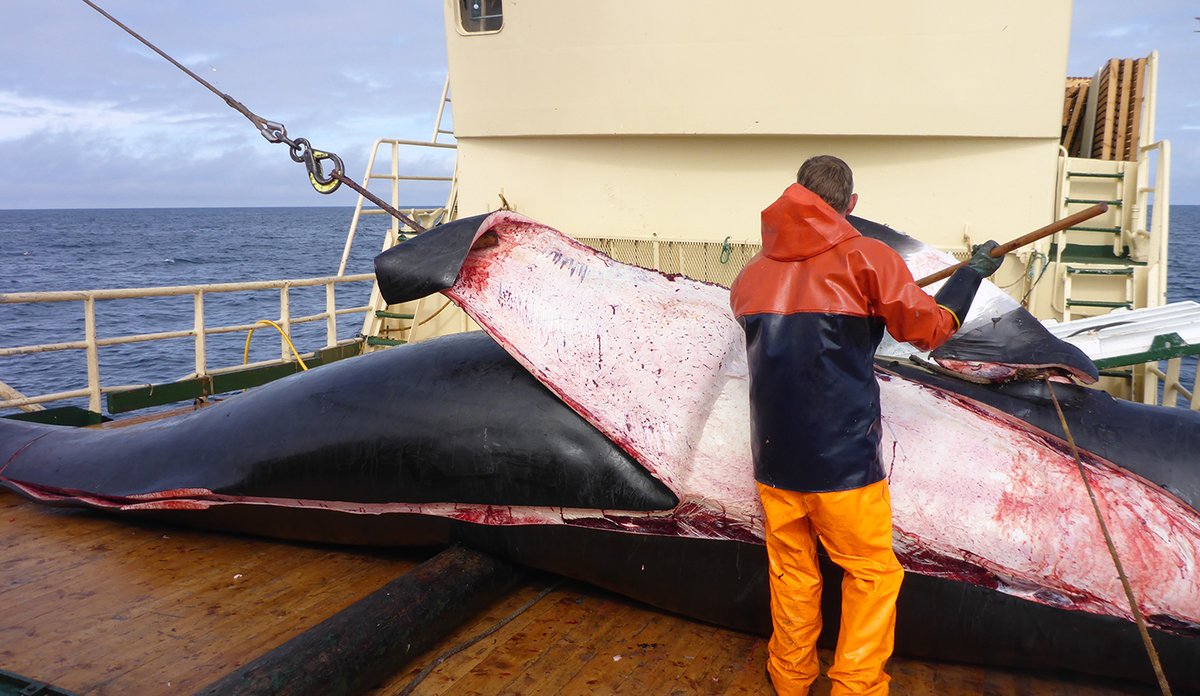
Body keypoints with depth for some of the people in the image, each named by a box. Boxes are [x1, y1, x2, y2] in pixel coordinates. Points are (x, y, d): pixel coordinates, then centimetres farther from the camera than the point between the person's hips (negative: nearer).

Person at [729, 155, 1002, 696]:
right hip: (843, 459, -4)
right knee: (872, 575, 13)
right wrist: (972, 272, 17)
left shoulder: (752, 273, 5)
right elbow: (929, 328, 1)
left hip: (773, 455, 4)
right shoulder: (866, 257, -6)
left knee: (792, 573, 18)